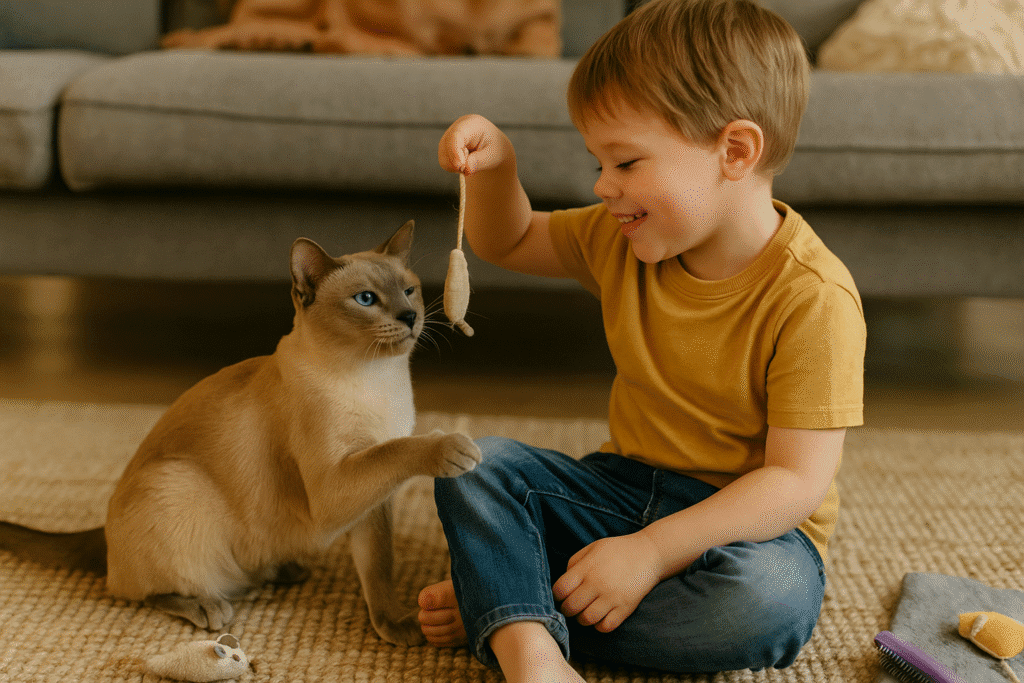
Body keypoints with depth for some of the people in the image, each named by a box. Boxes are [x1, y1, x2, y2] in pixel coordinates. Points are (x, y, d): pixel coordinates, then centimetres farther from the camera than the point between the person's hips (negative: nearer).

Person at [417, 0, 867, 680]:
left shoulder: (813, 297, -21)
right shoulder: (622, 243, 0)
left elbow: (798, 481, -24)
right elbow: (508, 243, 17)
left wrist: (651, 550, -30)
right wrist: (495, 165, -5)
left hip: (751, 524, -5)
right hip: (624, 488, 6)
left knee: (773, 598, -38)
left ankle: (501, 609, -25)